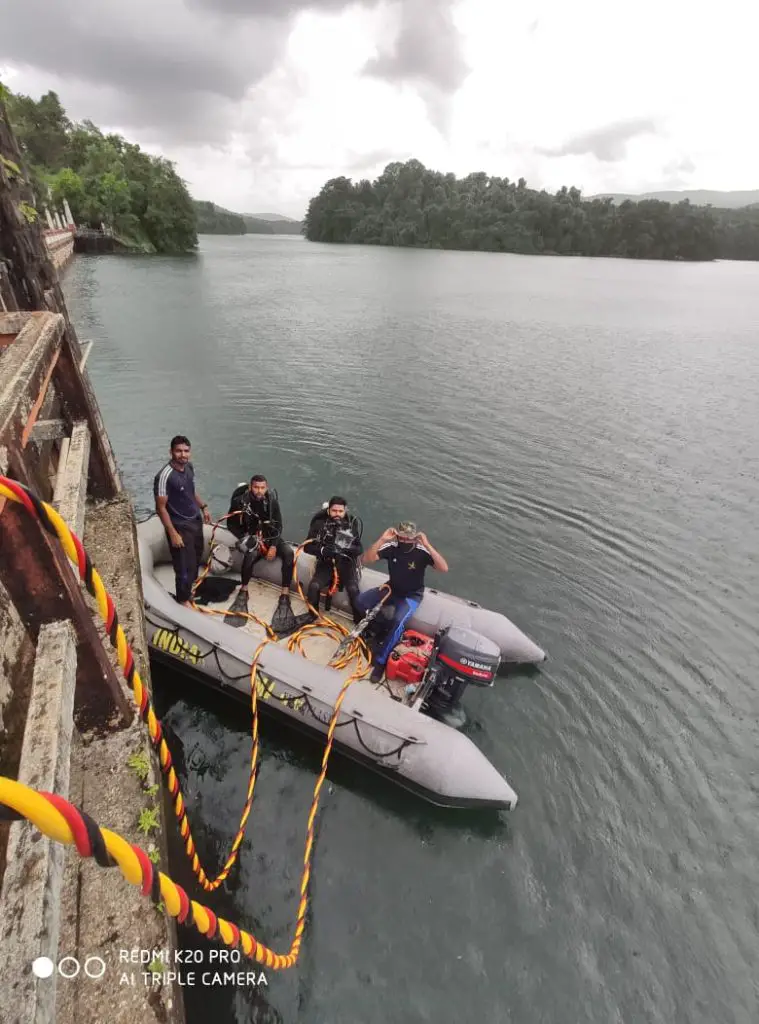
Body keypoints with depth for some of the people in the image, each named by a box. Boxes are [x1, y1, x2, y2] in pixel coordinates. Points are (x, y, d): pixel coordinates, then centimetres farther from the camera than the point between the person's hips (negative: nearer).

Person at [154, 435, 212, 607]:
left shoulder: (189, 466, -3)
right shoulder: (164, 476, -26)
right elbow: (161, 508, -22)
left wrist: (203, 507, 13)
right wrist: (173, 534, -22)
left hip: (196, 520, 8)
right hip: (180, 526, -8)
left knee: (196, 557, 25)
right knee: (185, 565, 4)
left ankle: (191, 585, 49)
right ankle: (183, 599, 27)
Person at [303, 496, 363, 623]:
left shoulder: (352, 523, -4)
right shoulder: (320, 523, -6)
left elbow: (359, 549, -5)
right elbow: (307, 547, -5)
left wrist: (345, 550, -27)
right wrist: (322, 550, -25)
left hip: (346, 563, -1)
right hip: (326, 563, 1)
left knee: (353, 589, -26)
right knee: (314, 585, -24)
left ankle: (360, 619, -4)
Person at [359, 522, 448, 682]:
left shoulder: (422, 552, -21)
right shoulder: (391, 547, -14)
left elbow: (444, 568, -34)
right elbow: (365, 560, -21)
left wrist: (427, 545, -39)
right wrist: (381, 540, -32)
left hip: (412, 595, -4)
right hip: (392, 589, 4)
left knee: (398, 621, -30)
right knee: (361, 600, -15)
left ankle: (380, 660, -11)